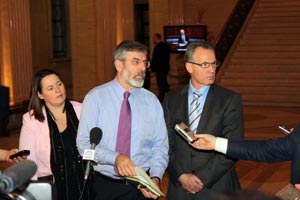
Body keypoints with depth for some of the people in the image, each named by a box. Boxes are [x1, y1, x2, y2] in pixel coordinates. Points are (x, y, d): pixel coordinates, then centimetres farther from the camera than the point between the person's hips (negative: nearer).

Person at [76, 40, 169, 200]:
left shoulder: (152, 101, 2)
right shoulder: (95, 97, -5)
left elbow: (160, 146, 1)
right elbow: (84, 143, -11)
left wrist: (155, 178, -14)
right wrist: (115, 158, -26)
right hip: (104, 185, -1)